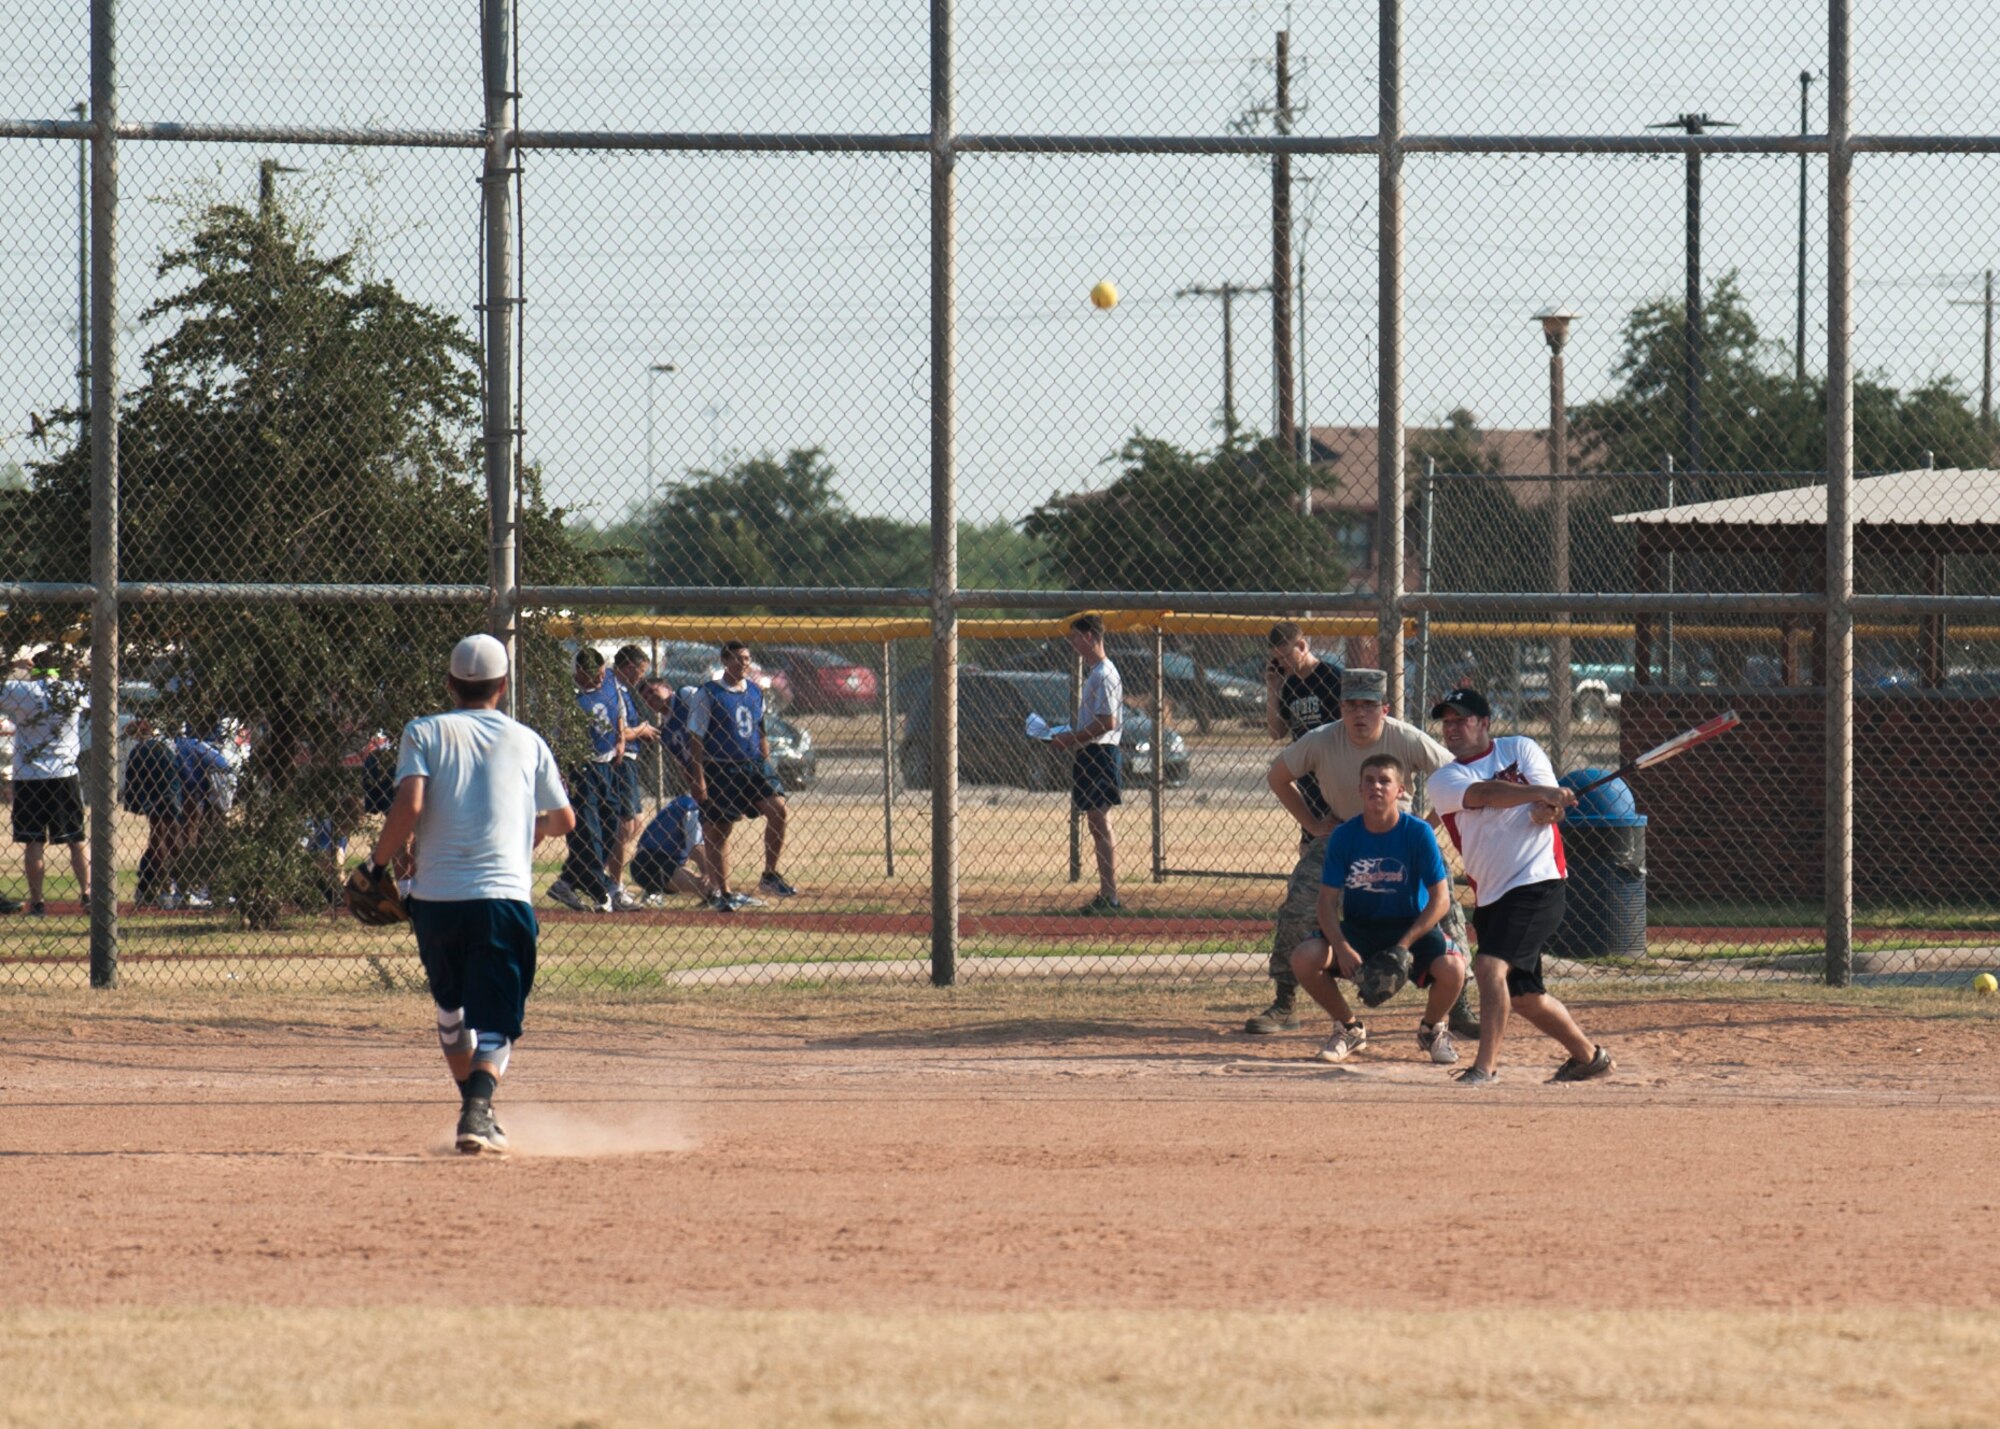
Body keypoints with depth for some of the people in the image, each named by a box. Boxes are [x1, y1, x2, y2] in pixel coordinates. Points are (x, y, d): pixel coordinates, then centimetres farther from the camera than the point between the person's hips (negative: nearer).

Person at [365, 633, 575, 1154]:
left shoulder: (425, 733, 6)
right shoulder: (527, 741, 11)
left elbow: (410, 803, -10)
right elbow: (564, 819, 19)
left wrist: (383, 857, 6)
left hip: (436, 896, 1)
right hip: (505, 895, -1)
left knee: (451, 1008, 22)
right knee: (495, 1020, -3)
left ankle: (476, 1113, 28)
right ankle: (479, 1109, -27)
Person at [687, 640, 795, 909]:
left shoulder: (755, 693, 10)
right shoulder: (709, 694, -6)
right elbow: (695, 739, -8)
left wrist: (767, 767, 13)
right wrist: (698, 781, -13)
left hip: (752, 765, 4)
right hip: (719, 771, -4)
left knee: (777, 807, -15)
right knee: (717, 831, 0)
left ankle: (770, 876, -4)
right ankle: (723, 894, 10)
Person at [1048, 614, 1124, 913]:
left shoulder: (1104, 675, -14)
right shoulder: (1095, 673, 18)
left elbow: (1107, 722, -20)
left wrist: (1072, 738, -13)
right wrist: (1071, 737, 13)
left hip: (1098, 754, -10)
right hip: (1092, 754, 10)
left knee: (1101, 825, -10)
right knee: (1098, 826, 10)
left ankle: (1110, 896, -11)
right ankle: (1106, 894, 12)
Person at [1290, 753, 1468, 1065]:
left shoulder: (1418, 833, -13)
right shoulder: (1343, 836, -8)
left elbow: (1440, 899, -14)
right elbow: (1328, 901, -8)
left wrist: (1404, 945, -26)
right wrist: (1342, 948, -26)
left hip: (1411, 926, -2)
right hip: (1357, 927, 2)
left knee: (1451, 968, -31)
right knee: (1304, 958, -25)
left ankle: (1433, 1029, 5)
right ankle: (1349, 1028, 3)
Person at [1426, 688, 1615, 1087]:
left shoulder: (1520, 750, 5)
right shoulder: (1444, 780, 6)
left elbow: (1551, 805, -1)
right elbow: (1485, 793, -14)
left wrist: (1544, 811, -26)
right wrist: (1537, 792, -29)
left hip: (1537, 882, -5)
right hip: (1489, 897, 5)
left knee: (1490, 966, -23)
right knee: (1522, 996, 12)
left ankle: (1486, 1066, -22)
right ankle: (1589, 1056, 30)